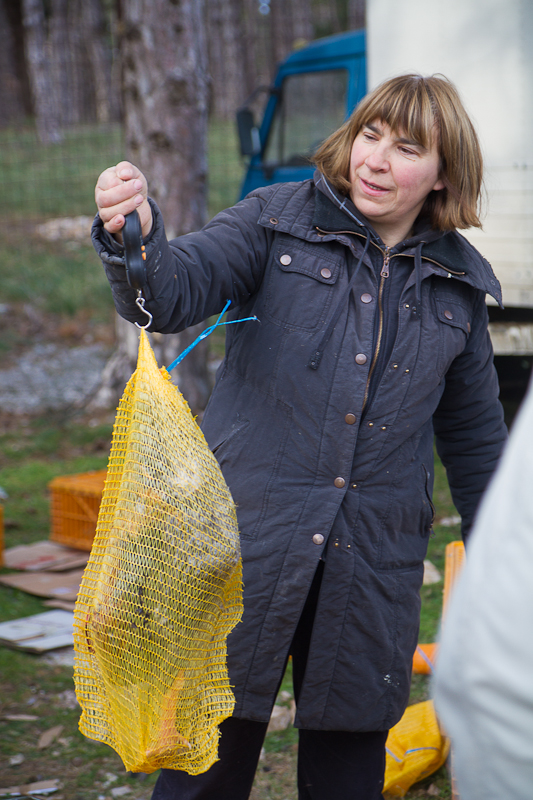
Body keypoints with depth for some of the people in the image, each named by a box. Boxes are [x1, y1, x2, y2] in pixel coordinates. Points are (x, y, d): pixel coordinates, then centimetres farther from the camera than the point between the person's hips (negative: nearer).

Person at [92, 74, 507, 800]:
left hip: (375, 559, 3)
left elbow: (474, 432, 17)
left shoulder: (458, 284, 8)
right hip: (247, 540, -2)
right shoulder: (280, 222, 0)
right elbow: (175, 292, -14)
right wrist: (137, 237, -37)